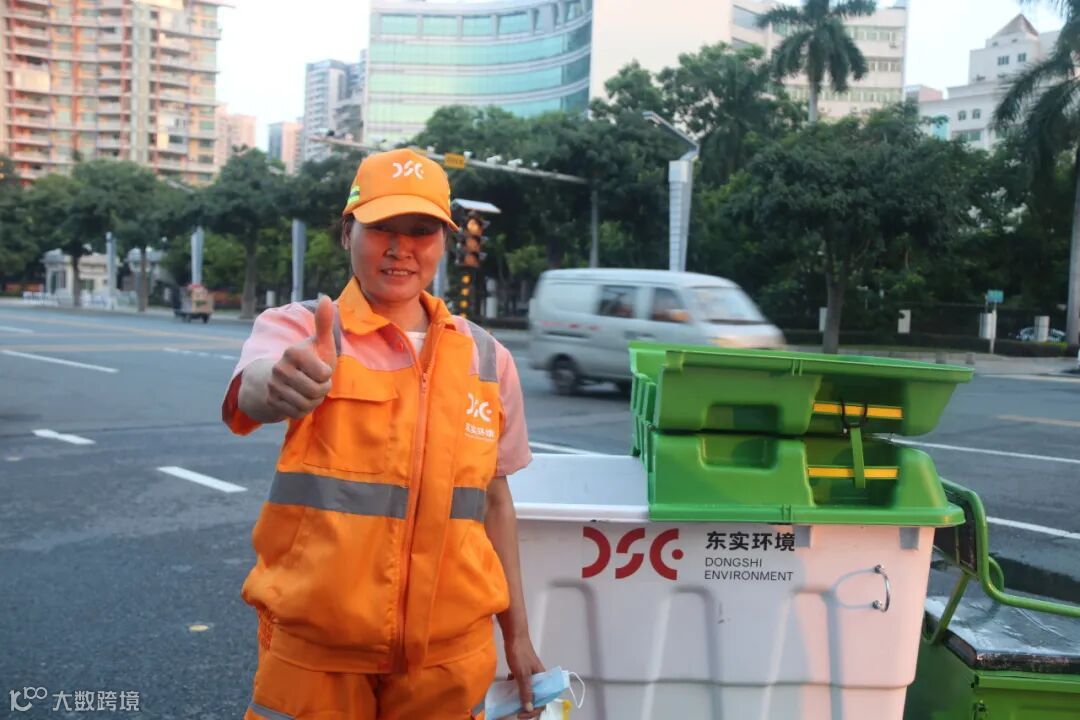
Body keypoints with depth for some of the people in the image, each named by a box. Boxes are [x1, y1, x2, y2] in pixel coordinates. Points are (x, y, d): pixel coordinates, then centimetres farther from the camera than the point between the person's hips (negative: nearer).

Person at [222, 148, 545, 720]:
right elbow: (250, 392, -30)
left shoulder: (486, 358, 1)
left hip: (447, 655, 3)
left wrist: (516, 636, 11)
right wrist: (281, 383, -53)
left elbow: (494, 498, 9)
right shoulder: (299, 327, -8)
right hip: (314, 650, -2)